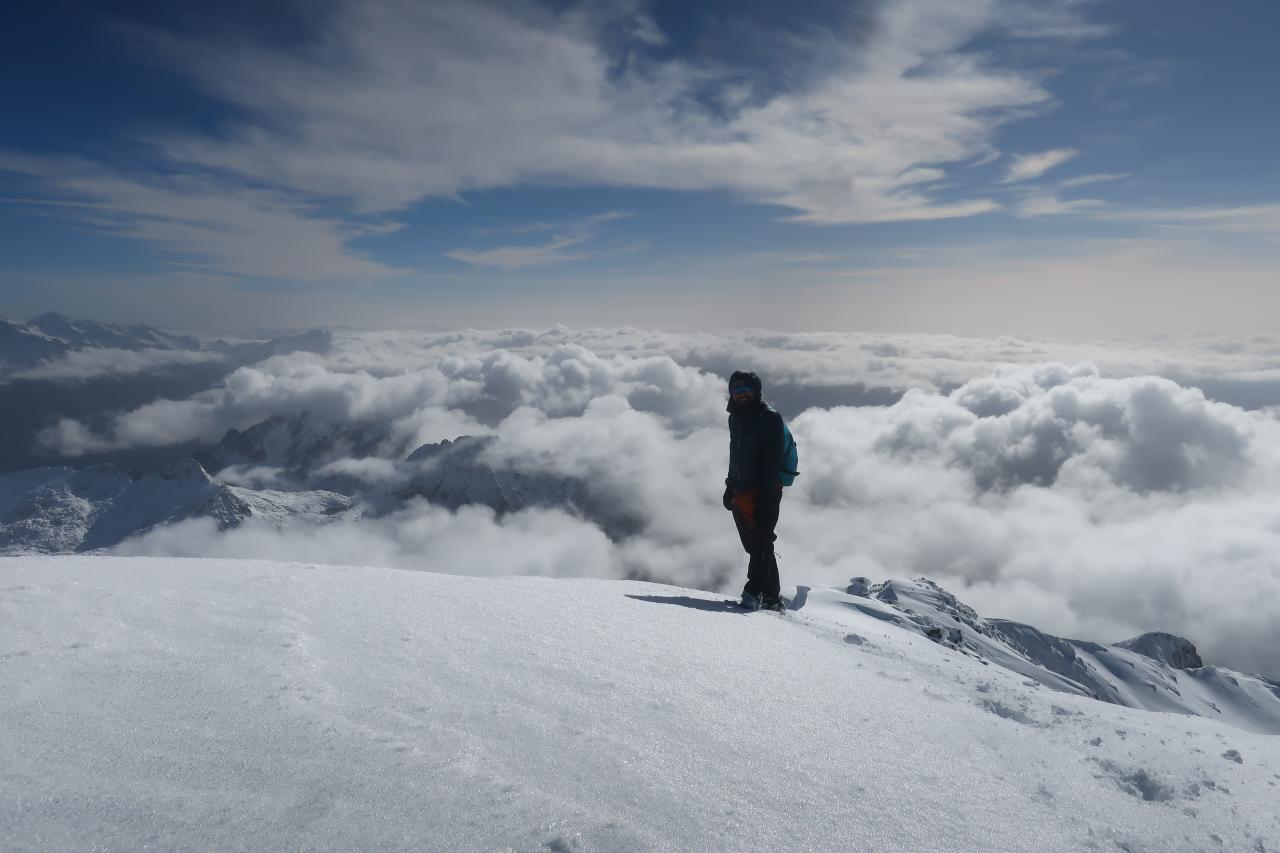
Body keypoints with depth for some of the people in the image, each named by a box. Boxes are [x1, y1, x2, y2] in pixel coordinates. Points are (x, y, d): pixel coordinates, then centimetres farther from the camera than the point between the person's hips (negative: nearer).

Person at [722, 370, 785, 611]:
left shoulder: (769, 417, -5)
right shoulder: (735, 418, 18)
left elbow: (772, 458, -13)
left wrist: (765, 491, -21)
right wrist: (731, 486, 20)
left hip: (765, 492, -7)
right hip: (742, 492, 7)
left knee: (761, 543, -11)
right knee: (754, 544, 7)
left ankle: (755, 591, -13)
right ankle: (771, 597, 14)